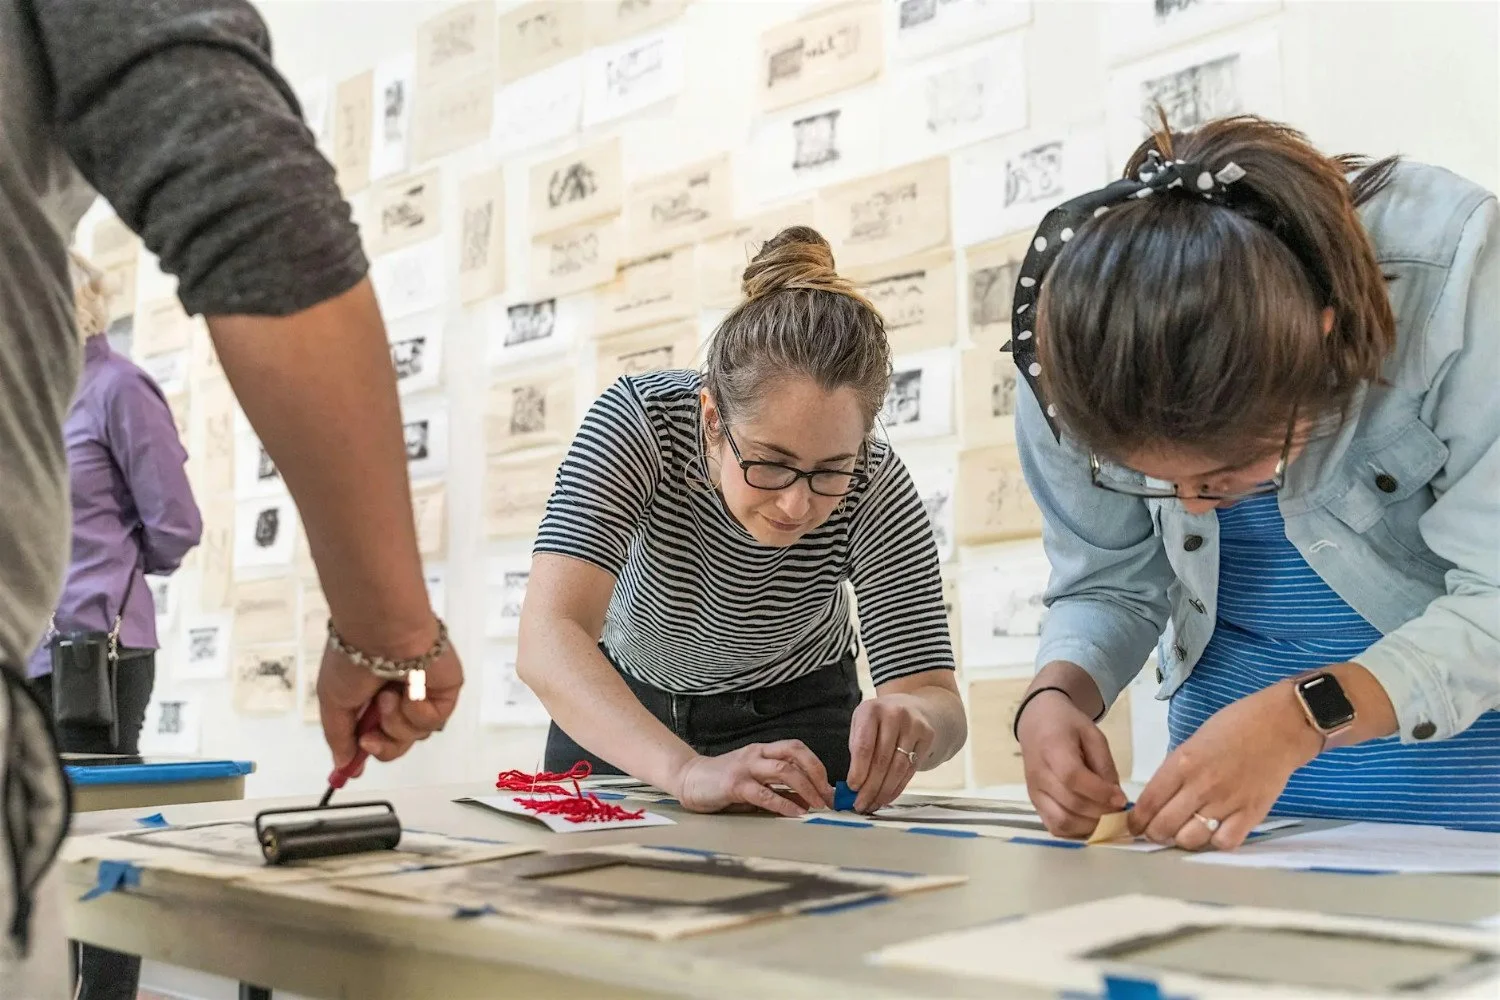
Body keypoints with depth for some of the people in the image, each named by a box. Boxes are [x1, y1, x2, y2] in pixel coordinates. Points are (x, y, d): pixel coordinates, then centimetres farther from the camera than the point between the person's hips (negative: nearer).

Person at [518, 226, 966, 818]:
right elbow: (547, 640, -40)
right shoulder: (635, 420, -30)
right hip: (621, 705, 0)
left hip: (793, 715, 0)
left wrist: (910, 718, -47)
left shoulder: (876, 489, -25)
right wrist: (685, 771, -55)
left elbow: (939, 702, -23)